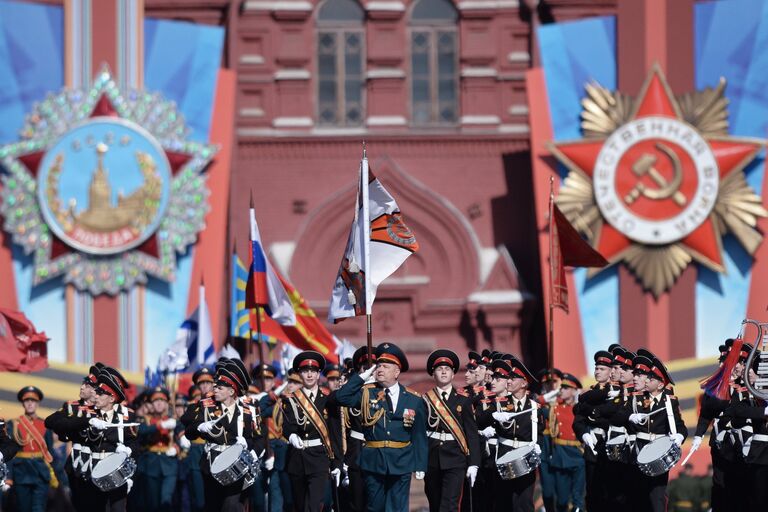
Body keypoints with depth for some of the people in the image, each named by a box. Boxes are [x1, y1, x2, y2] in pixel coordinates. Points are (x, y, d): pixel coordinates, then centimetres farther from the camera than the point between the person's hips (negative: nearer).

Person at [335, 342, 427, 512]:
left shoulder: (414, 400, 3)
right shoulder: (366, 393, 6)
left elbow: (419, 436, 2)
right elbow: (342, 397, -10)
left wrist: (420, 466, -1)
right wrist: (362, 377, -8)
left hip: (401, 464, -1)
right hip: (373, 462, 1)